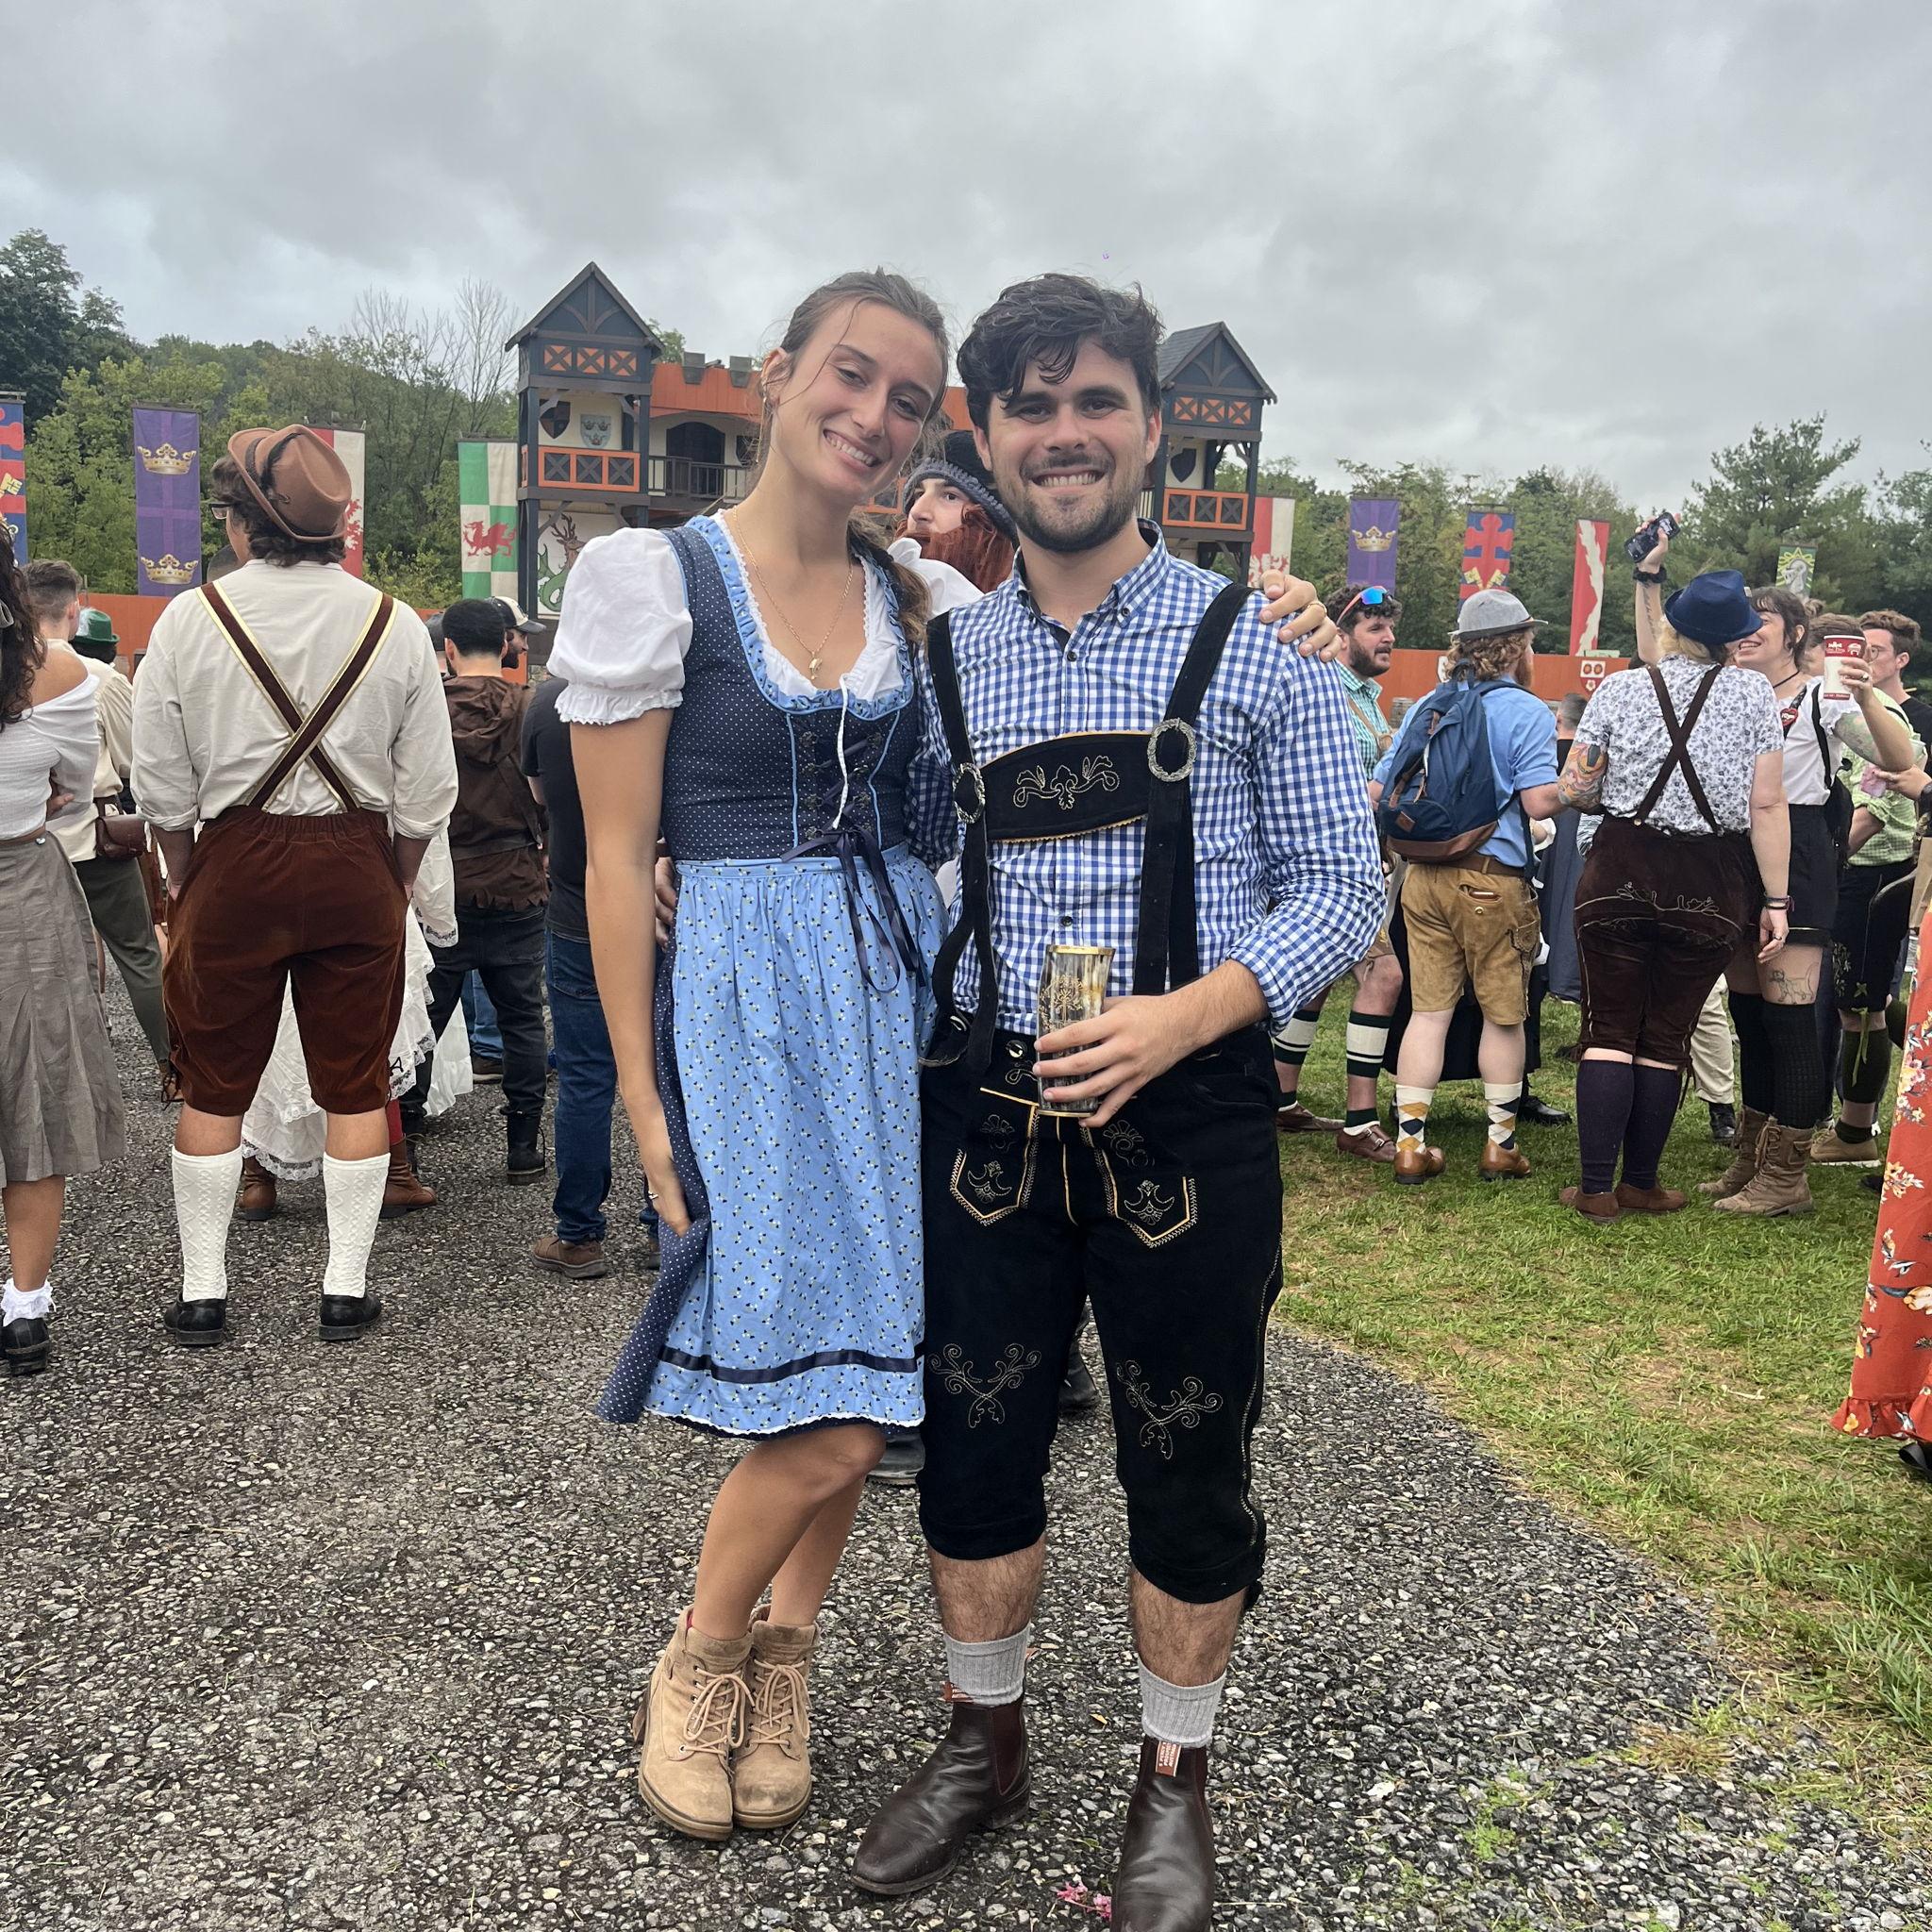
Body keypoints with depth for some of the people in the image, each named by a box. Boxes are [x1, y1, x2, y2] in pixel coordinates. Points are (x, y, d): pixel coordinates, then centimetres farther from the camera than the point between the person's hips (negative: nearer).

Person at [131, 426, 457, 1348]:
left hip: (234, 862, 0)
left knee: (214, 1088, 11)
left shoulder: (190, 620, -4)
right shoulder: (393, 624, -1)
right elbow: (426, 794, -1)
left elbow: (162, 788, -1)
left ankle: (201, 1290, 19)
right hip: (357, 866, 1)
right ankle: (346, 1287, 15)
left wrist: (185, 886, 13)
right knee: (354, 1086, 9)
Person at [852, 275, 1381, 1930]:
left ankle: (1175, 1778, 34)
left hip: (1188, 1121, -2)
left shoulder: (1252, 650, -2)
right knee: (973, 1449, 13)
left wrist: (1184, 1015, -18)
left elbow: (1342, 887, -4)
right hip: (987, 1115, 3)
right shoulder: (942, 662, 7)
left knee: (1188, 1469, 10)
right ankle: (986, 1739, 38)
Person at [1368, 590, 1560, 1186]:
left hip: (1424, 876, 5)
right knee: (1503, 1014, 8)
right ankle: (1501, 1145, 17)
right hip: (1493, 879, -5)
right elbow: (1539, 801, -15)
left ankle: (1411, 1143, 7)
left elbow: (1377, 793, 12)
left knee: (1429, 1008, 7)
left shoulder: (1427, 706, 11)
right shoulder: (1526, 712, -6)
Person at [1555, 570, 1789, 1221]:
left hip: (1621, 872, 0)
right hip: (1711, 889, 0)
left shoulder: (1620, 688, 0)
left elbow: (1575, 790, 0)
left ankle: (1596, 1188, 3)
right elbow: (1767, 805, -5)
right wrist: (1776, 901, -1)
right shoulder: (1753, 693, -1)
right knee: (1666, 1038, 9)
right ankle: (1640, 1184, 17)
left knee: (1609, 1031, 6)